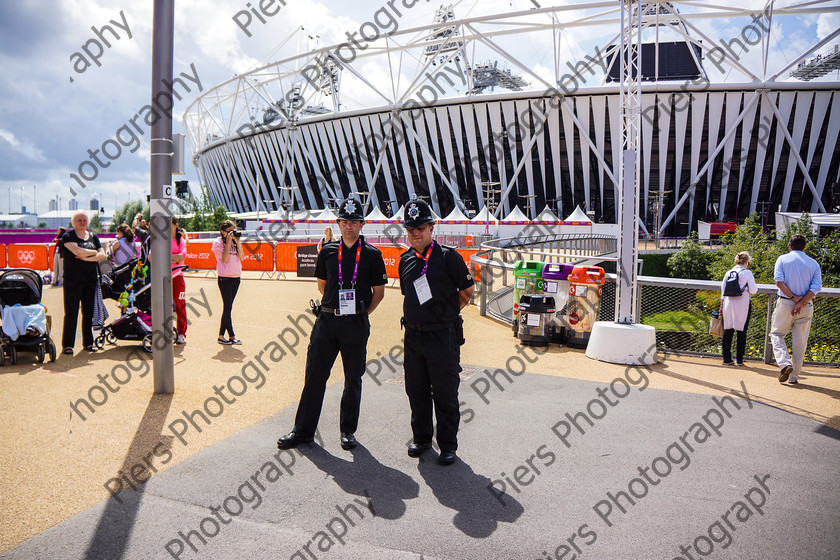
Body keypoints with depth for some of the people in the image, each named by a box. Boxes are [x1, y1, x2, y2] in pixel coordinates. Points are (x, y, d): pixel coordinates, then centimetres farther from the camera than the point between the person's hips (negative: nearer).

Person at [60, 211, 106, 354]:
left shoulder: (93, 236, 14)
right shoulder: (68, 236, 0)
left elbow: (102, 255, 4)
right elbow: (77, 251, -17)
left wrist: (86, 258, -10)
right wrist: (94, 252, -3)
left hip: (91, 279, 4)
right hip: (72, 279, -4)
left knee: (89, 312, 8)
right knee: (71, 313, -3)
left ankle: (88, 342, 16)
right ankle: (67, 344, 4)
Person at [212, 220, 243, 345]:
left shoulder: (234, 241, 14)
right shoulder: (218, 242, -3)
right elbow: (225, 259, -15)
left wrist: (237, 242, -4)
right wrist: (228, 242, -14)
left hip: (236, 278, 6)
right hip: (225, 278, -6)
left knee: (228, 307, 8)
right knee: (228, 307, -5)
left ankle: (221, 335, 15)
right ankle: (231, 336, 1)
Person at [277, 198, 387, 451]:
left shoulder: (372, 255, 0)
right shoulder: (327, 251, 7)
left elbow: (378, 291, 5)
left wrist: (362, 313, 1)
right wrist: (335, 304, 13)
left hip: (356, 324, -2)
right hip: (326, 319, 2)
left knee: (353, 378, 8)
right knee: (314, 375, 5)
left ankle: (348, 430, 23)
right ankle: (303, 430, 17)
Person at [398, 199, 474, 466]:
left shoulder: (448, 257, -8)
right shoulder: (406, 260, 8)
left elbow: (468, 291, 0)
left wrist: (447, 313, 7)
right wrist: (424, 315, 12)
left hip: (443, 336, -5)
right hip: (413, 334, 6)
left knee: (445, 394, 3)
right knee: (416, 390, 14)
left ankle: (448, 445, 18)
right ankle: (421, 438, 32)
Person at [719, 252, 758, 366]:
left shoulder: (728, 273, 8)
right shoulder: (747, 273, -5)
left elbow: (723, 291, 11)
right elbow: (753, 290, -6)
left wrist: (722, 306, 18)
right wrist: (753, 284, 16)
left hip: (728, 304, 4)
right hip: (742, 305, -4)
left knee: (728, 331, 6)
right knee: (742, 332, 4)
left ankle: (727, 358, 6)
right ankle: (739, 359, 6)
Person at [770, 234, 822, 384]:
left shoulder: (783, 259, 2)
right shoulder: (814, 263, 8)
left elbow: (779, 281, -12)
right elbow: (816, 287, -5)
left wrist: (794, 298, -10)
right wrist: (801, 303, -11)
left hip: (785, 303, -2)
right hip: (806, 306, 2)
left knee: (777, 334, 10)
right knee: (800, 341, 9)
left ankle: (785, 363, -13)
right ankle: (794, 376, 12)